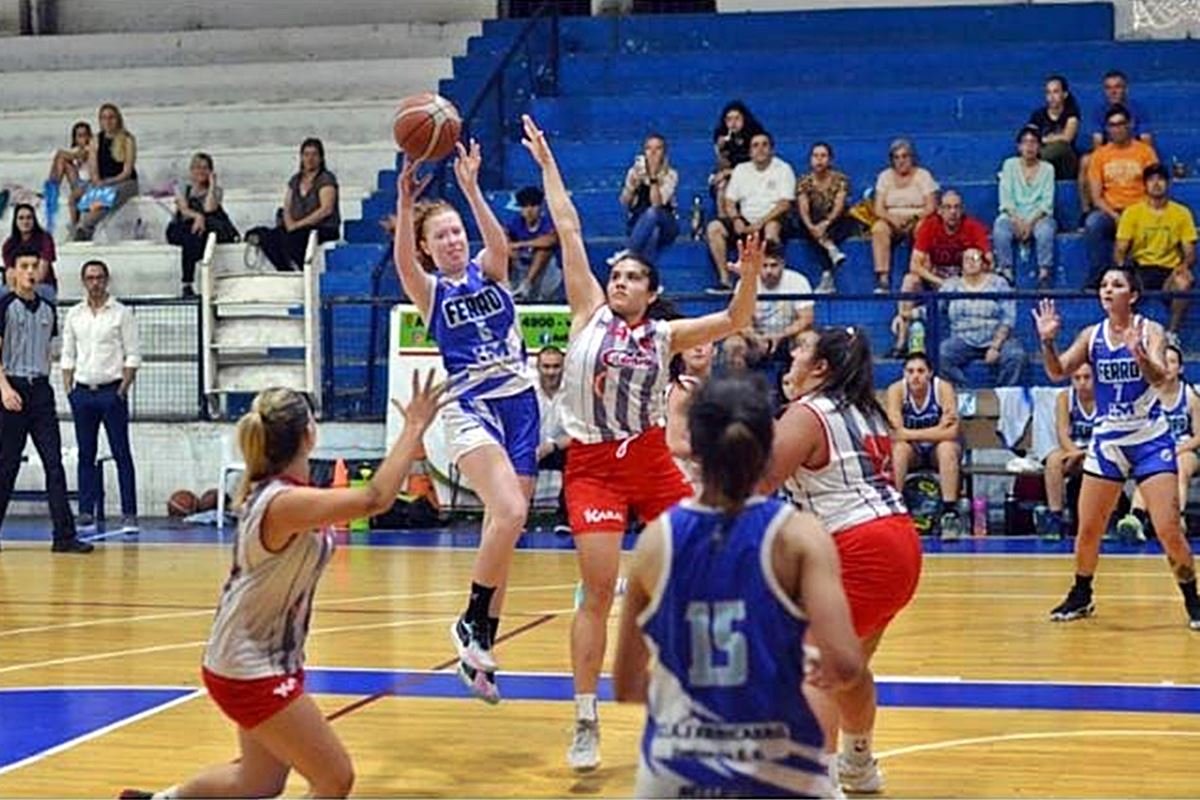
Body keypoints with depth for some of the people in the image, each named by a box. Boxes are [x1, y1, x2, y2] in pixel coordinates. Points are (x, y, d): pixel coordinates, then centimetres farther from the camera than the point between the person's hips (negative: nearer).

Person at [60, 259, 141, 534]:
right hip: (83, 392, 4)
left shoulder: (121, 313, -1)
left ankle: (129, 514, -4)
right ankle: (86, 511, 11)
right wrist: (68, 388, 4)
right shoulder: (73, 315, 10)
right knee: (86, 454, 6)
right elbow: (68, 355, 13)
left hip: (112, 390, -4)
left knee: (122, 454, -4)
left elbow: (133, 355, -3)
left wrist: (123, 389, -10)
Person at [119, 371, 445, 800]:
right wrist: (414, 428, -31)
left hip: (274, 659, 10)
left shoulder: (277, 490, 0)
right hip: (248, 671, -10)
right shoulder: (283, 503, -28)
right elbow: (374, 498, -39)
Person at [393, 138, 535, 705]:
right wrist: (405, 200, -34)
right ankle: (471, 622, -10)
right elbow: (402, 261, -20)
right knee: (509, 513, -26)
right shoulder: (428, 290, 3)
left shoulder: (487, 271, 10)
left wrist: (471, 188, -27)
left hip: (520, 403, 4)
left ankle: (480, 646, 16)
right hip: (470, 408, -4)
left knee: (503, 529, 6)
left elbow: (499, 243, -14)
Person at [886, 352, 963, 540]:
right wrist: (937, 430, -27)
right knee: (899, 448, -32)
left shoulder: (943, 388, -19)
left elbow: (952, 432, -28)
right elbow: (897, 433, -26)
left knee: (947, 447, -33)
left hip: (938, 450, 0)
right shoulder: (896, 390, -17)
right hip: (912, 452, 0)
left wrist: (912, 433, -28)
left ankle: (950, 512, -30)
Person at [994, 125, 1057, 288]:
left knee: (1045, 230, -35)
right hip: (1013, 216, 0)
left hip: (1038, 217, 0)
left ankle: (1044, 273, -34)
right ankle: (1006, 273, -34)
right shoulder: (1010, 165, 11)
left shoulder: (1047, 168, 10)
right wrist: (1017, 220, -15)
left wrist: (1031, 221, -16)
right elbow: (1005, 198, 1)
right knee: (1000, 228, -33)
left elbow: (1047, 202, 0)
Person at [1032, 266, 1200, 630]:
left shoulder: (1149, 330, -8)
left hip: (1151, 440, -3)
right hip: (1107, 441, 3)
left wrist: (1139, 354, -44)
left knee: (1169, 531, -8)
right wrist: (1047, 341, -23)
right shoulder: (1091, 335, 2)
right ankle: (1081, 596, 26)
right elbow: (1058, 372, -5)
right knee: (1087, 529, 6)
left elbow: (1159, 376, -23)